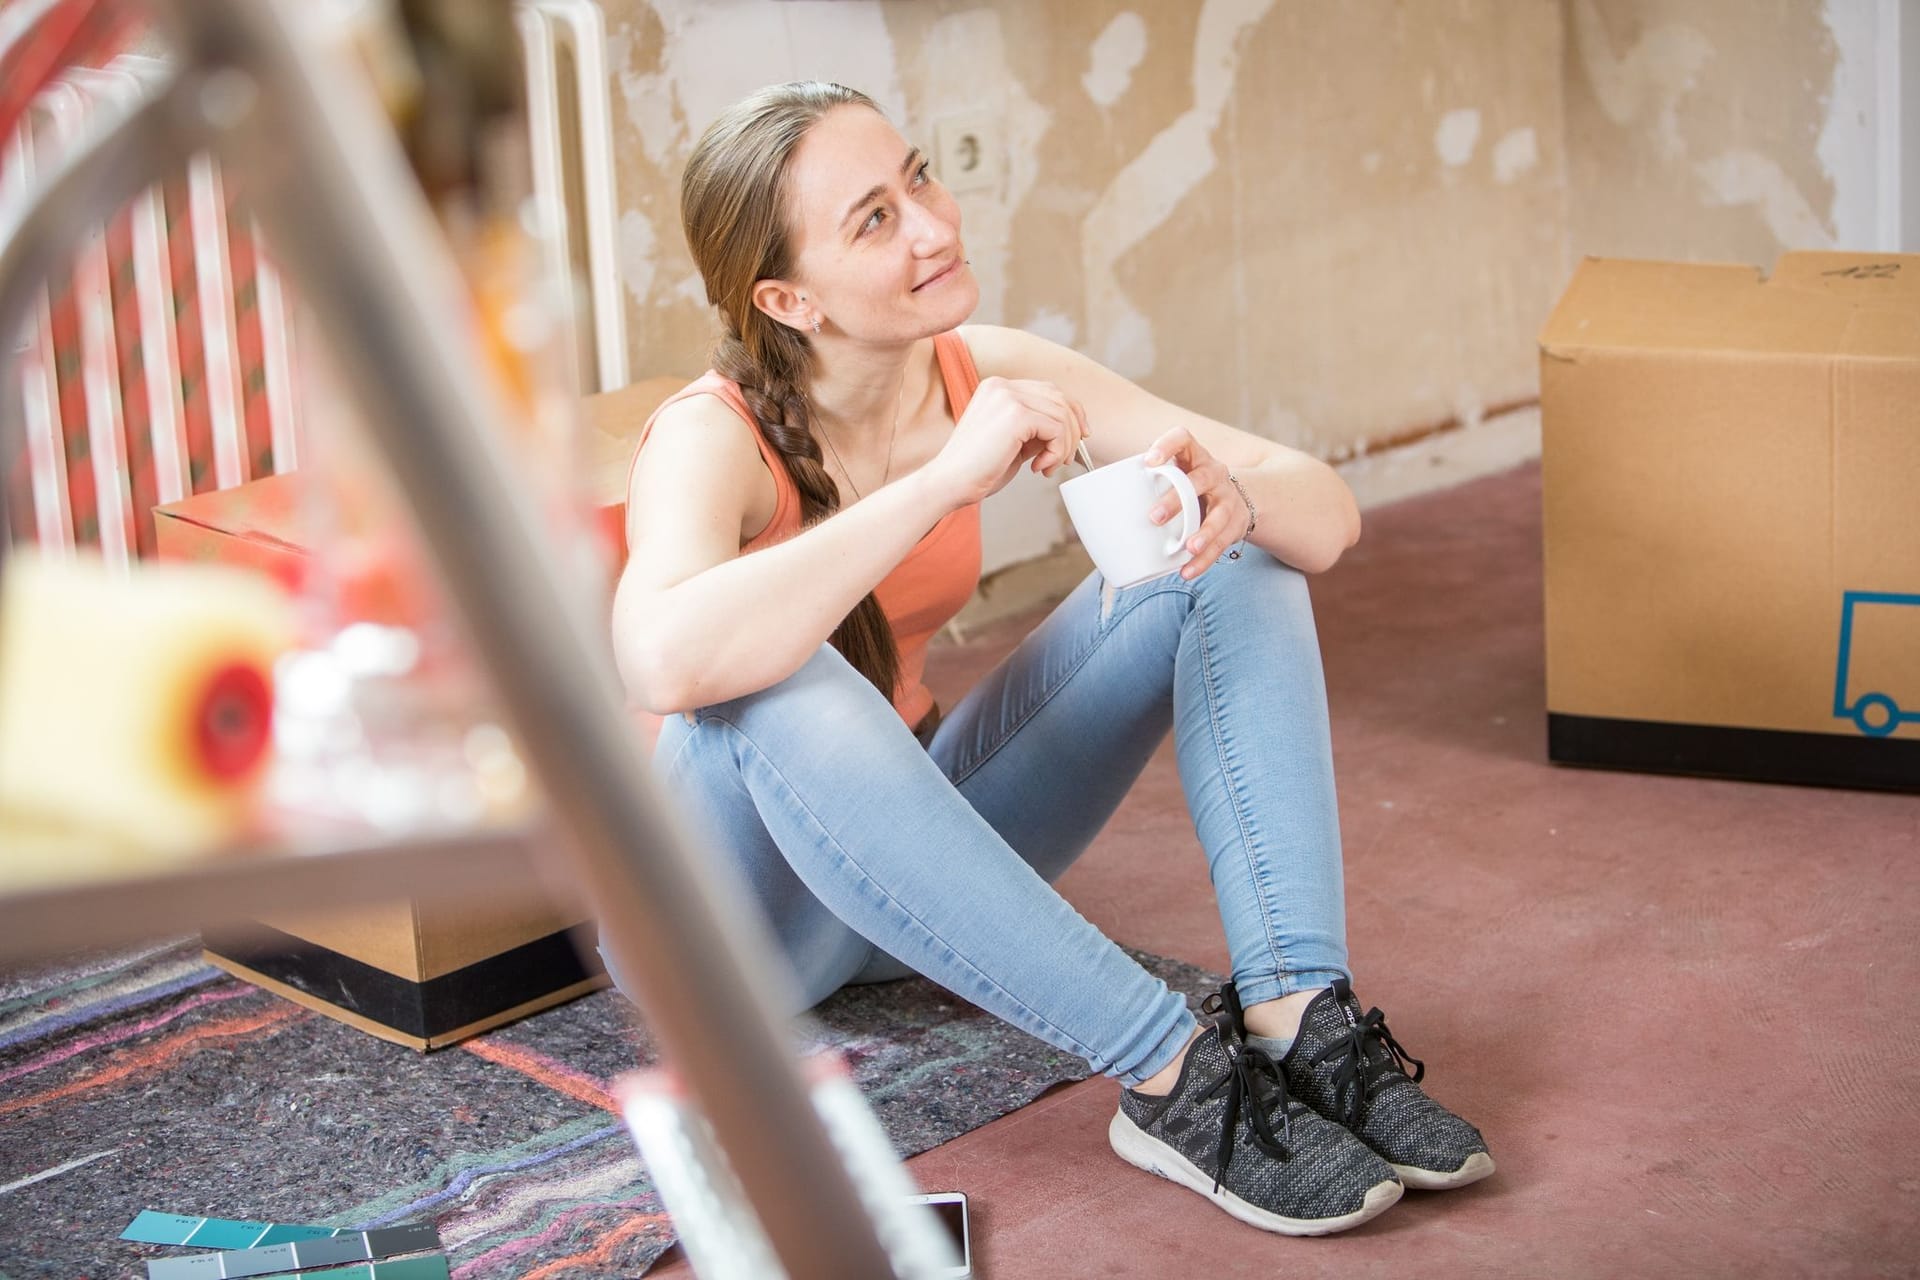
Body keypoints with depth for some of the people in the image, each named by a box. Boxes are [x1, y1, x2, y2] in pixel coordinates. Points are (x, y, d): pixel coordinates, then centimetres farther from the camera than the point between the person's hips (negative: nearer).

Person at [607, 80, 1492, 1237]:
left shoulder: (994, 376, -8)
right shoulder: (714, 439, -23)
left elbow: (1328, 513, -11)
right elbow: (667, 662, -48)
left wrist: (1232, 500, -35)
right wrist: (946, 480, -43)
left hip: (922, 858, 6)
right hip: (734, 904, -5)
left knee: (1239, 561, -10)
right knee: (776, 687, -40)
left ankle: (1299, 1019, -27)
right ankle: (1175, 1076, -36)